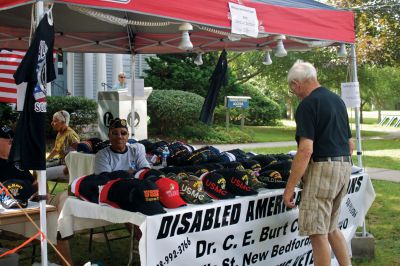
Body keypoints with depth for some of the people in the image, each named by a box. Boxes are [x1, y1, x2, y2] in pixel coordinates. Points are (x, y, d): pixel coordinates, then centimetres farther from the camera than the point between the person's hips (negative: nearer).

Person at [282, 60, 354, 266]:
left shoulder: (307, 105, -11)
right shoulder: (337, 100, 16)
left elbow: (306, 150, -20)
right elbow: (350, 144, 20)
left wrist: (289, 188, -16)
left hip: (322, 166, -9)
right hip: (345, 165, 9)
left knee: (318, 233, -1)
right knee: (331, 228, 20)